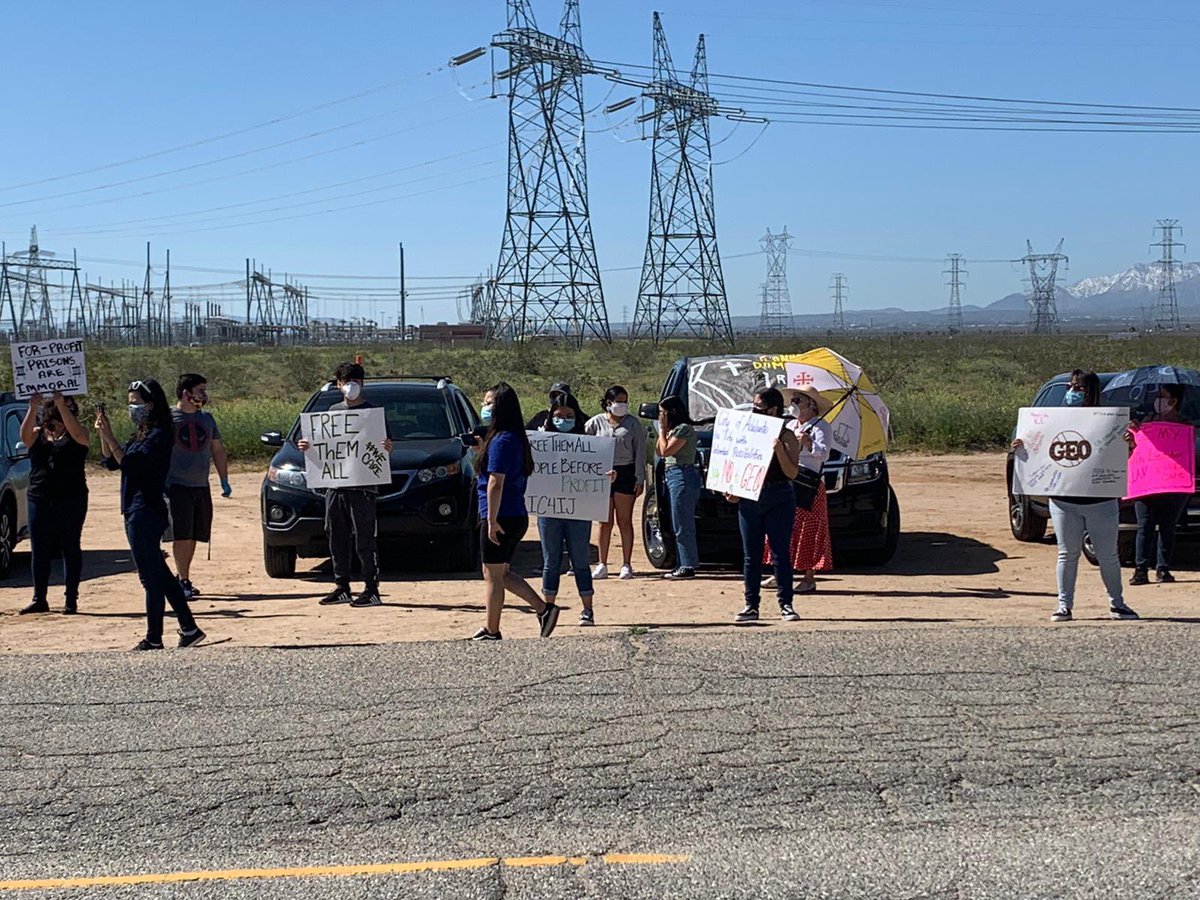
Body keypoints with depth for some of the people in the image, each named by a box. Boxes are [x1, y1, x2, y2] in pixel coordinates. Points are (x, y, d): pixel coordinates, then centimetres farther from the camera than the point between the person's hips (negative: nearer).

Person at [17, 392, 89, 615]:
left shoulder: (75, 435, 4)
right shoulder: (38, 434, 9)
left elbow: (78, 434, -20)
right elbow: (25, 436, -12)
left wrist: (62, 405, -25)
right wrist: (32, 408, -25)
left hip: (71, 501, -3)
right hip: (39, 501, 3)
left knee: (71, 550, 2)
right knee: (39, 552, 6)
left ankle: (71, 600, 7)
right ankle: (39, 600, 13)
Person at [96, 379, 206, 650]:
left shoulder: (159, 435, -13)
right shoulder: (141, 434, 16)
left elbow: (131, 463, -23)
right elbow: (112, 462, 16)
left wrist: (109, 436, -22)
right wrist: (103, 434, 4)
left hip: (146, 513, -10)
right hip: (136, 512, 10)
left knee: (151, 577, -4)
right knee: (159, 574, 13)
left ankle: (154, 639, 1)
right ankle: (189, 629, 18)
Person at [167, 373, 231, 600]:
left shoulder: (207, 419, 13)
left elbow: (217, 451, 21)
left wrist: (224, 481, 17)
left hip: (201, 486, 5)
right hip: (177, 486, -5)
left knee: (193, 536, 8)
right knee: (182, 535, -9)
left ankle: (183, 579, 18)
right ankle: (183, 581, -3)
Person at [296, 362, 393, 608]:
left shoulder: (372, 411, 0)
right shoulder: (333, 411, 16)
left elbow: (382, 447, -2)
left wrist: (387, 448, -24)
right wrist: (306, 446, 1)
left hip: (363, 485, -6)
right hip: (335, 484, 6)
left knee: (364, 540, -6)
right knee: (337, 539, 10)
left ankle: (372, 590, -1)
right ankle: (342, 587, 18)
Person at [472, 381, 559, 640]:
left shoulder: (501, 440, -17)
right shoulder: (516, 438, 12)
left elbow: (496, 483, -21)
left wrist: (492, 520, -20)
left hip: (501, 518, -9)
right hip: (517, 517, 9)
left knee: (492, 576, 2)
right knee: (502, 573, 18)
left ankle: (492, 632, 10)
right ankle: (544, 608, 12)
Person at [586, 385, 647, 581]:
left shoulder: (633, 423, 4)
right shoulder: (597, 422, 6)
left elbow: (640, 452, 2)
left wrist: (640, 479, -4)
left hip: (625, 474, -1)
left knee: (624, 521, 2)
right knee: (605, 522, 5)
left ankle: (626, 565, 6)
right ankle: (602, 565, 11)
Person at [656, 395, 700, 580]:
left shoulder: (684, 429, -11)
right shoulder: (673, 429, 18)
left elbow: (666, 450, -15)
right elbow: (659, 451, 18)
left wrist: (662, 429, -5)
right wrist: (662, 430, 11)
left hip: (682, 476, -10)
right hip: (672, 475, 10)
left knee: (682, 525, -9)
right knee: (678, 525, 11)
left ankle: (688, 566, -7)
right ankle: (683, 564, 16)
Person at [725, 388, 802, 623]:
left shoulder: (786, 436, -3)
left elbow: (792, 473, -9)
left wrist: (779, 450, -22)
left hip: (779, 499, -4)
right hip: (748, 500, 4)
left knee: (780, 553, 0)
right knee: (751, 555, 6)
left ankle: (786, 605, 7)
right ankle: (751, 605, 12)